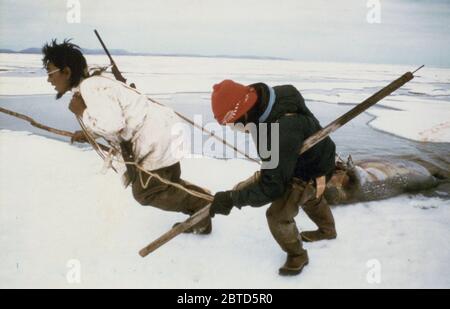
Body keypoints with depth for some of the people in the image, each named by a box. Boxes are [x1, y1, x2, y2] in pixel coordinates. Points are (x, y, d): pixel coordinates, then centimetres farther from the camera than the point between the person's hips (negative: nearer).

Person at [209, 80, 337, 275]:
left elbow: (271, 187, -40)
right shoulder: (266, 99, -21)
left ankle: (297, 255, 20)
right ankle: (327, 230, 63)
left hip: (309, 172, -9)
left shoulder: (282, 133, -48)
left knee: (278, 215, -10)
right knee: (311, 197, 33)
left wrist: (232, 198, -36)